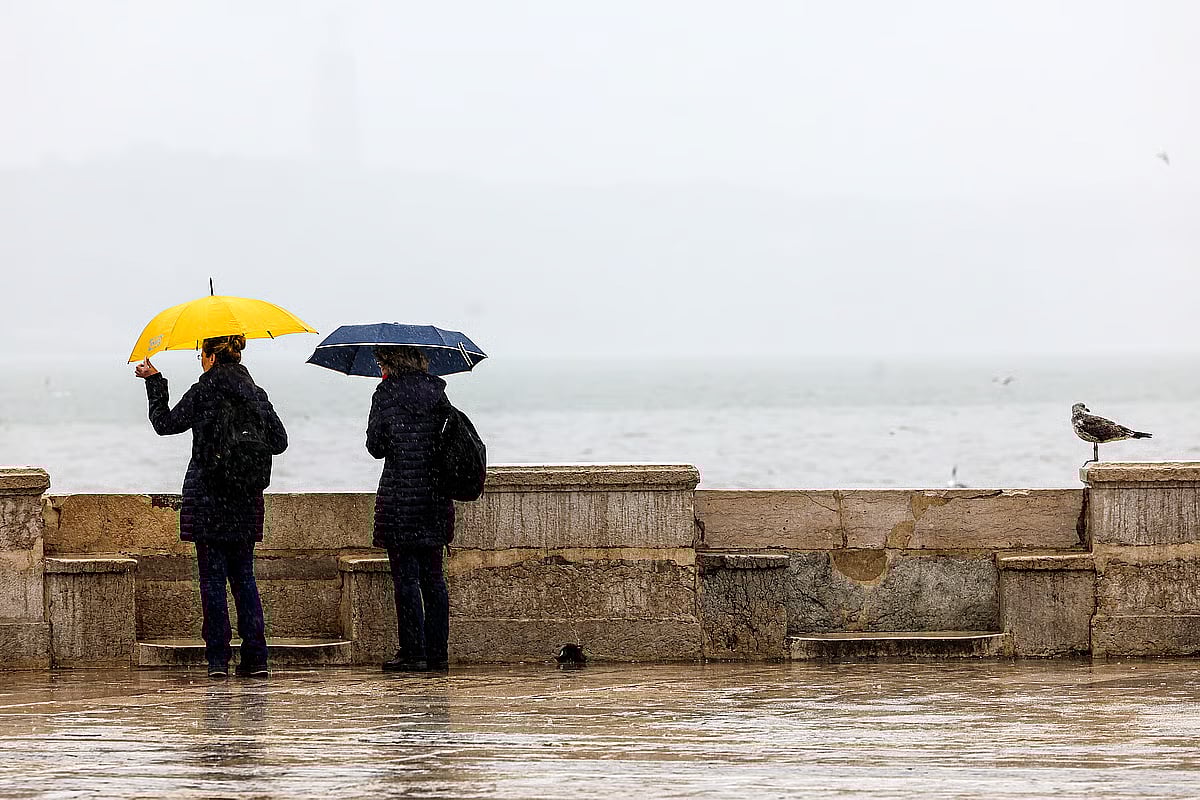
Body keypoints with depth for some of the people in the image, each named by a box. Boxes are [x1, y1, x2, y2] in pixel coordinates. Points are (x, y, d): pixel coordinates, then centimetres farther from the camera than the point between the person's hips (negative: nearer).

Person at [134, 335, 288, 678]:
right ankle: (255, 657, 3)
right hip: (246, 498, 4)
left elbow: (165, 423, 2)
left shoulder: (202, 393, -8)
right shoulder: (256, 395, 5)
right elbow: (279, 441, 7)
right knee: (244, 576, 10)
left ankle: (218, 657, -3)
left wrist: (154, 382, 11)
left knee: (212, 576, 0)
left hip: (208, 497, -4)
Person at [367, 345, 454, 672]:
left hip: (400, 494, -6)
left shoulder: (388, 392, -7)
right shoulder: (436, 390, 8)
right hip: (436, 496, 6)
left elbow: (376, 446, -6)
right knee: (433, 576, 10)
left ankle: (413, 651, -5)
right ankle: (437, 651, 10)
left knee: (406, 576, -3)